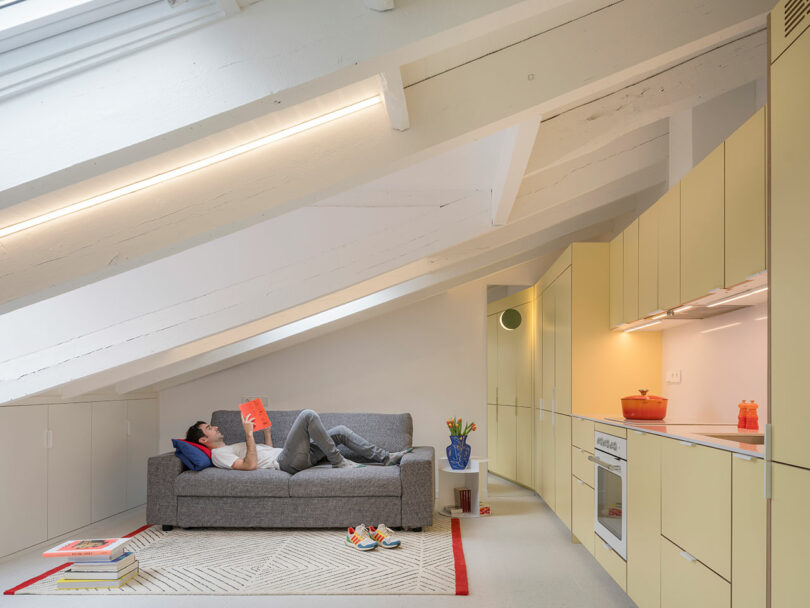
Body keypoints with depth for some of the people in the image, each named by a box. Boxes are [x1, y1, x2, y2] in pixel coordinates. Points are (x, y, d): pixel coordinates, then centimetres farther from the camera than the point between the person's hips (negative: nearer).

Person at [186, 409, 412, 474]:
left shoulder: (232, 448, 29)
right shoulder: (218, 454, -1)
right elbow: (250, 464, -19)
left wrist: (266, 427, 23)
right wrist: (248, 433, -17)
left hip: (291, 457, 10)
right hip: (286, 463, -10)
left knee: (341, 431, 3)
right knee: (308, 415, -22)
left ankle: (385, 457, 2)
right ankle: (339, 462, -17)